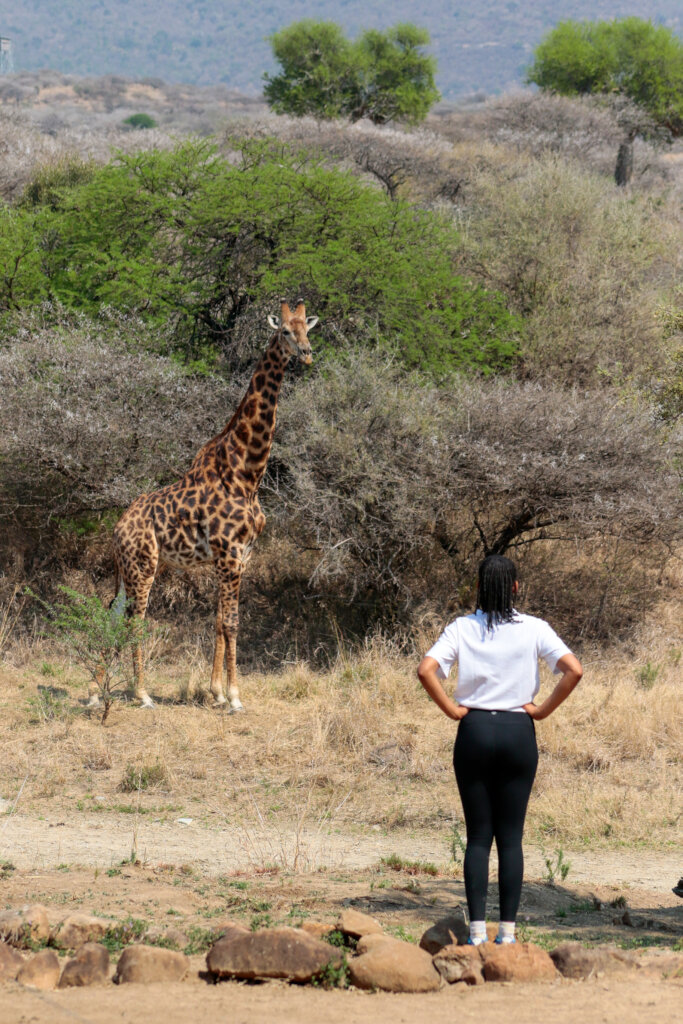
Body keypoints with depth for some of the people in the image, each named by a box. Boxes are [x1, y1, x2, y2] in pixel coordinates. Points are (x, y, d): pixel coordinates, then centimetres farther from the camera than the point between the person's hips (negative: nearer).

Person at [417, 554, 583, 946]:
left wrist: (453, 709, -2)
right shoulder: (534, 630, -2)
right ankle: (508, 931, 3)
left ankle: (478, 931, 2)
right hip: (518, 733, 0)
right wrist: (544, 709, -2)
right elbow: (574, 670, -12)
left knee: (478, 836, 6)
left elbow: (426, 670, -12)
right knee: (511, 837, 5)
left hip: (474, 732, 0)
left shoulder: (461, 628, -1)